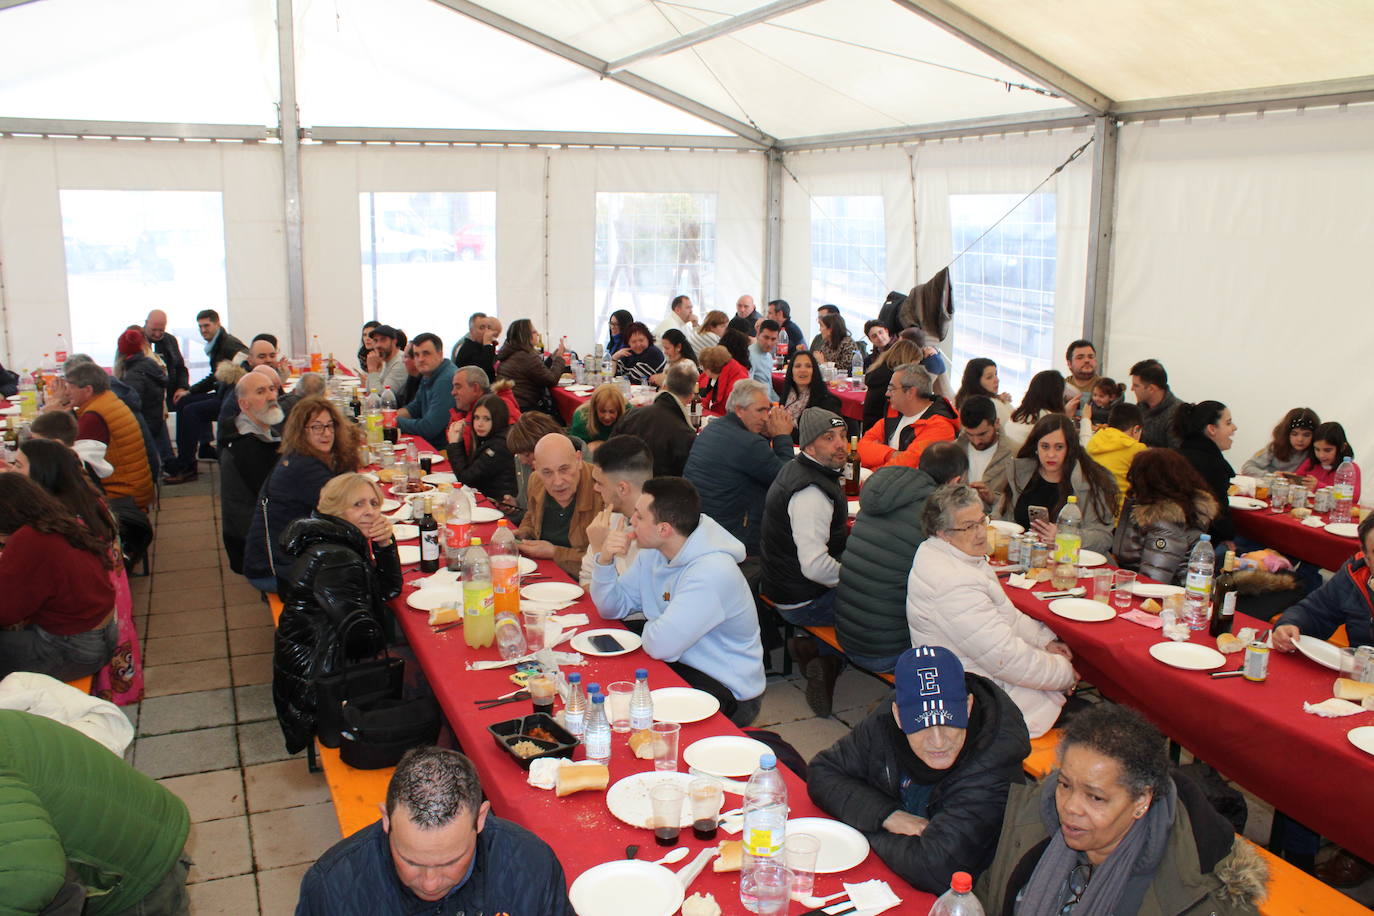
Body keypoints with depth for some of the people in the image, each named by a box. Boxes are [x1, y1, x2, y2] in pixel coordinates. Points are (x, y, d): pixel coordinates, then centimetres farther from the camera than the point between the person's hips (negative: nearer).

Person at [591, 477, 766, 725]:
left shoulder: (712, 573, -28)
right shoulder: (653, 553, 2)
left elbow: (661, 645, -30)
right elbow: (612, 608, 8)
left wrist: (649, 628, -7)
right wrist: (605, 560, -9)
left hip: (726, 689, -8)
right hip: (679, 666, 8)